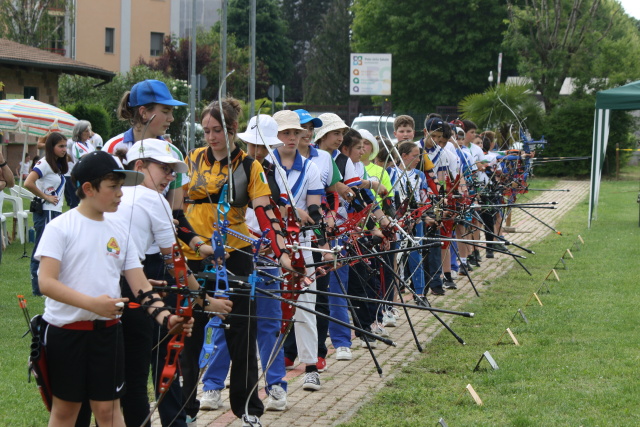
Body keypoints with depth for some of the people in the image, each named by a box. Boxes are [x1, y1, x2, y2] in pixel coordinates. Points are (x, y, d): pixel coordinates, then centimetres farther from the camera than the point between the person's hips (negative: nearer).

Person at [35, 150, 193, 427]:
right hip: (66, 331, -4)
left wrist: (165, 317, -14)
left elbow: (141, 286, 4)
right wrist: (92, 303, -29)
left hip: (107, 331, 4)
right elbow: (46, 282, -18)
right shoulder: (61, 227, -8)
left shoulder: (119, 232, 7)